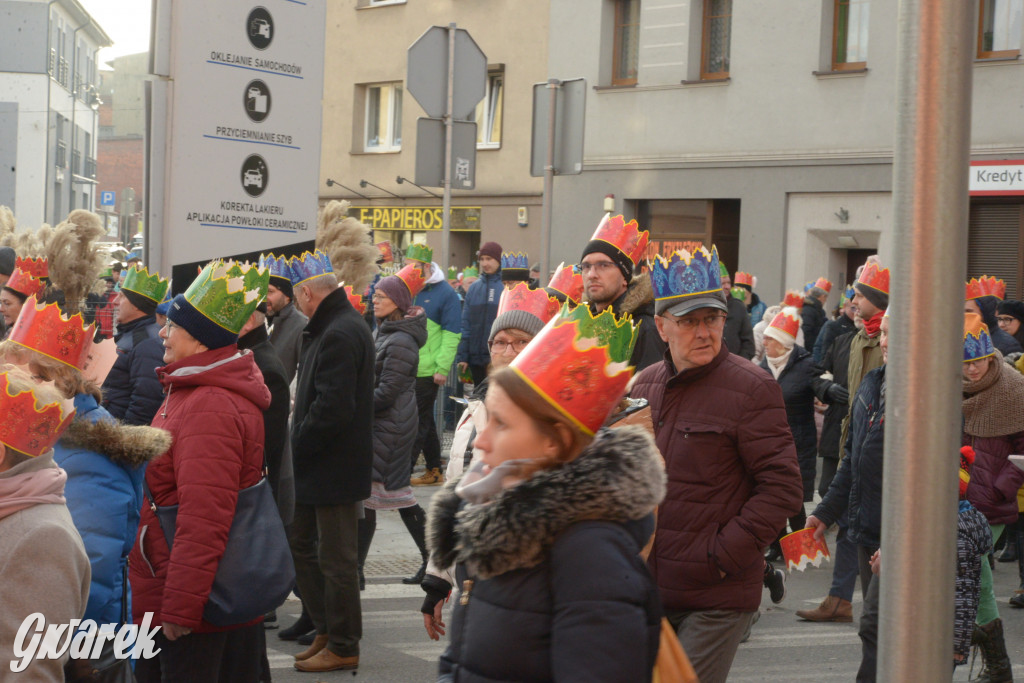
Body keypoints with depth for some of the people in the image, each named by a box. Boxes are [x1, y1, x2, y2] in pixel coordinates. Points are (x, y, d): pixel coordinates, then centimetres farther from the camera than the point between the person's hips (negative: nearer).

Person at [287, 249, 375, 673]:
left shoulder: (339, 334, -22)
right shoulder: (339, 326, 12)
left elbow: (332, 409, -27)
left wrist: (297, 445, -14)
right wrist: (299, 445, 8)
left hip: (334, 467, -10)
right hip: (320, 465, 11)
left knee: (336, 558, 1)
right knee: (302, 544, 18)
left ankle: (343, 646, 12)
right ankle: (326, 629, 28)